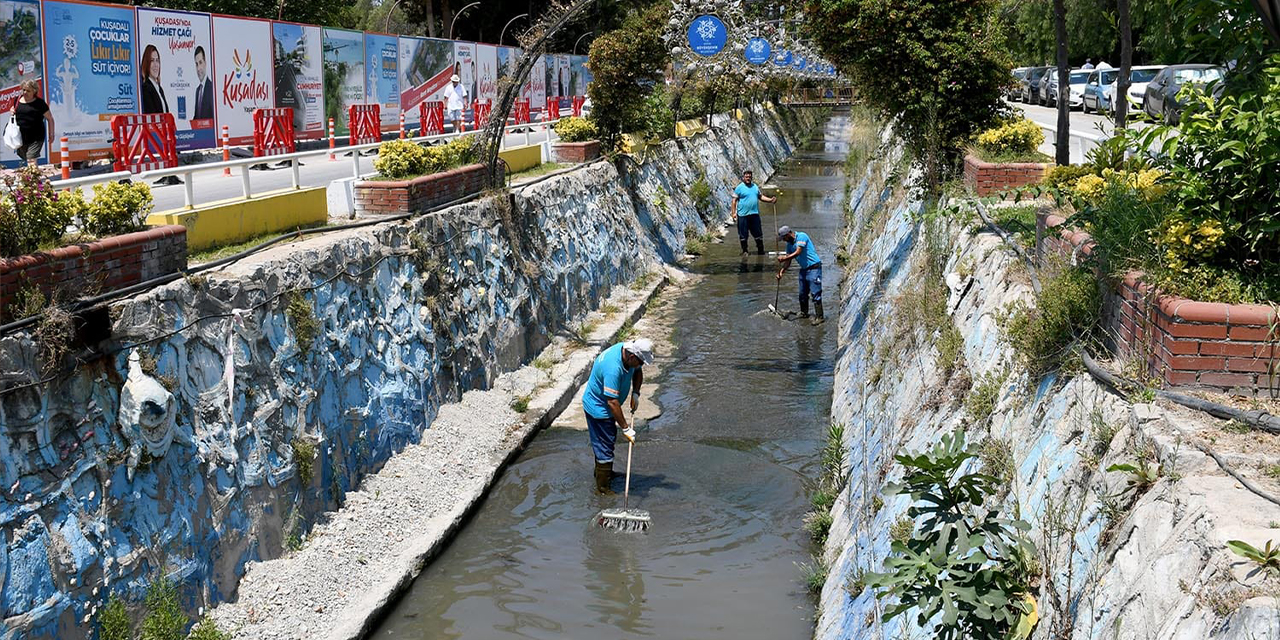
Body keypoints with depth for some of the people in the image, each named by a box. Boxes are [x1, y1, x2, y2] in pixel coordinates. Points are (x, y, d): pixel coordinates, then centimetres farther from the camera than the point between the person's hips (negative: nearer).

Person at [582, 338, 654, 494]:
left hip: (600, 405, 10)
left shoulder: (627, 350, -11)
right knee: (605, 446, -2)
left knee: (609, 439, 26)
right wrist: (626, 428, -30)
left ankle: (602, 472, 47)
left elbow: (637, 372, 11)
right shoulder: (613, 368, -39)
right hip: (598, 408, -9)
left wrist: (635, 393, -4)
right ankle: (602, 488, 10)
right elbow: (612, 402, -35)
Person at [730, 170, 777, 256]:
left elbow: (760, 196, 22)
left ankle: (760, 250, 18)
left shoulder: (755, 186, 13)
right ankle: (744, 251, 13)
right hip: (743, 215, -5)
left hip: (754, 214, 5)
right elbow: (734, 200, -4)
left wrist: (770, 200, 8)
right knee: (743, 234, 1)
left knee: (758, 233, 9)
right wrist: (733, 212, -11)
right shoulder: (739, 187, -4)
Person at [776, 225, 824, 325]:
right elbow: (788, 261, 11)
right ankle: (804, 313, 27)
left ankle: (819, 317, -9)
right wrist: (782, 270, -3)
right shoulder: (789, 244, 10)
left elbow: (798, 253, -23)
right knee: (803, 293, 13)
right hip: (803, 269, 9)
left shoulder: (801, 236, -15)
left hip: (814, 267, -9)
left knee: (815, 293, -10)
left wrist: (784, 258, -20)